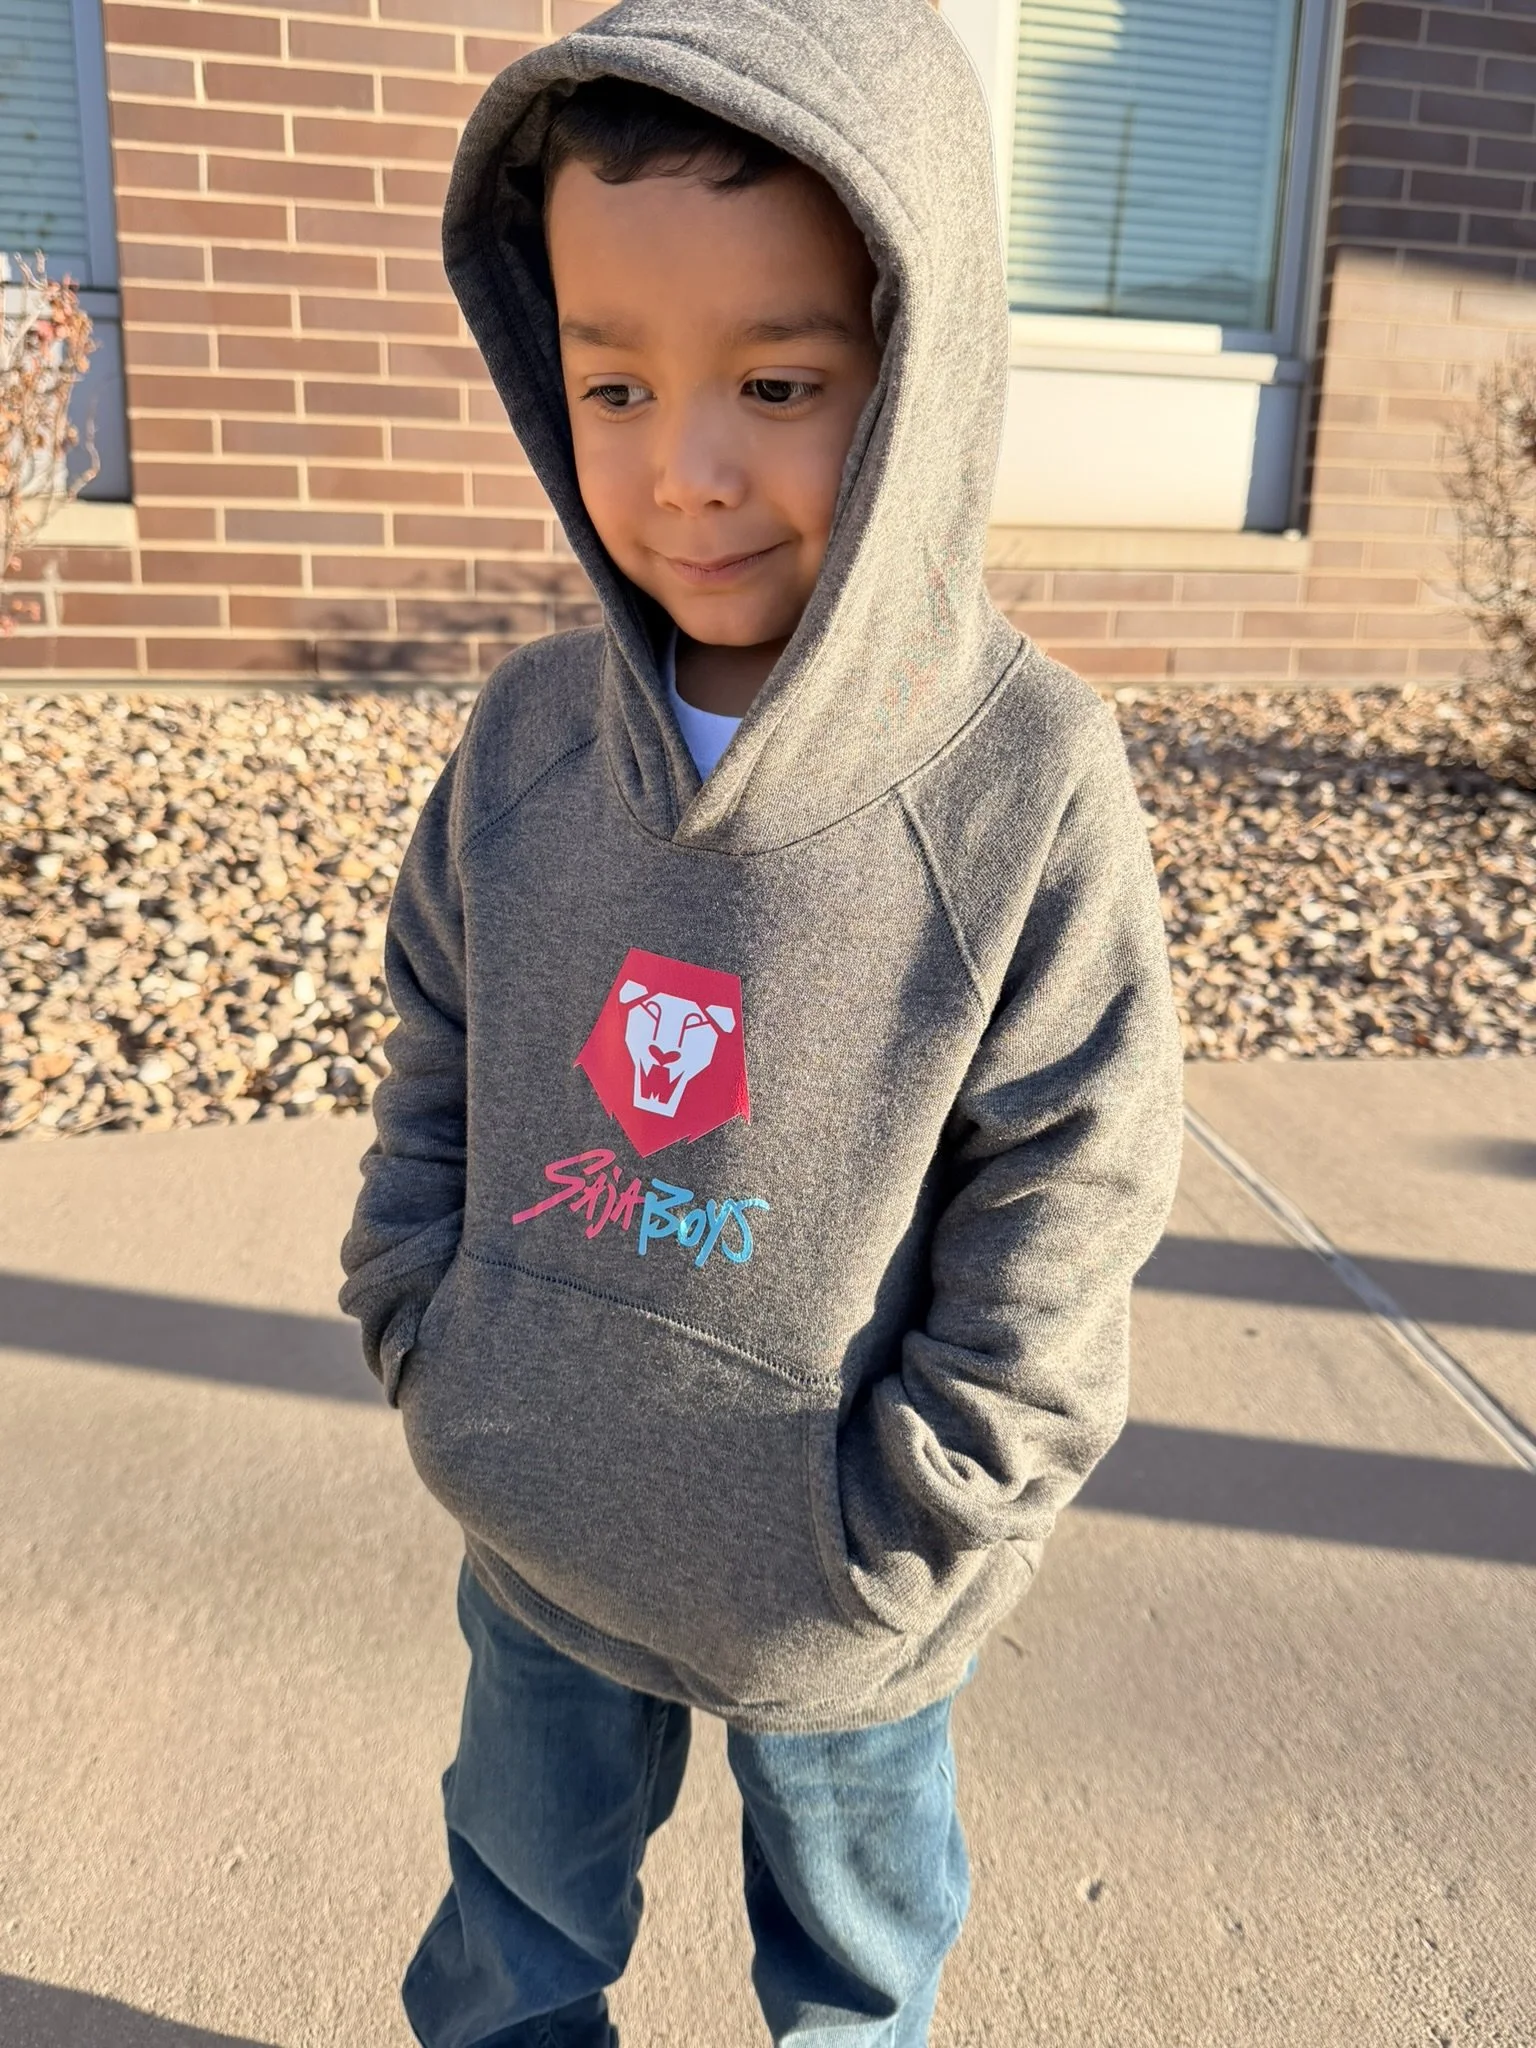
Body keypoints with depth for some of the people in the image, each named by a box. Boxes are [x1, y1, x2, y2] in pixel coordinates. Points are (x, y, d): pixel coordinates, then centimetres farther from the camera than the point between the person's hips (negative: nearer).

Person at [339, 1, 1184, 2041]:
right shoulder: (526, 733, -10)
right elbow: (436, 1082, 2)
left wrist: (886, 1530, -14)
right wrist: (436, 1366, -4)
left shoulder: (1027, 777, -22)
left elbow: (1066, 1216, -17)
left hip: (839, 1613, -3)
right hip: (535, 1554, 4)